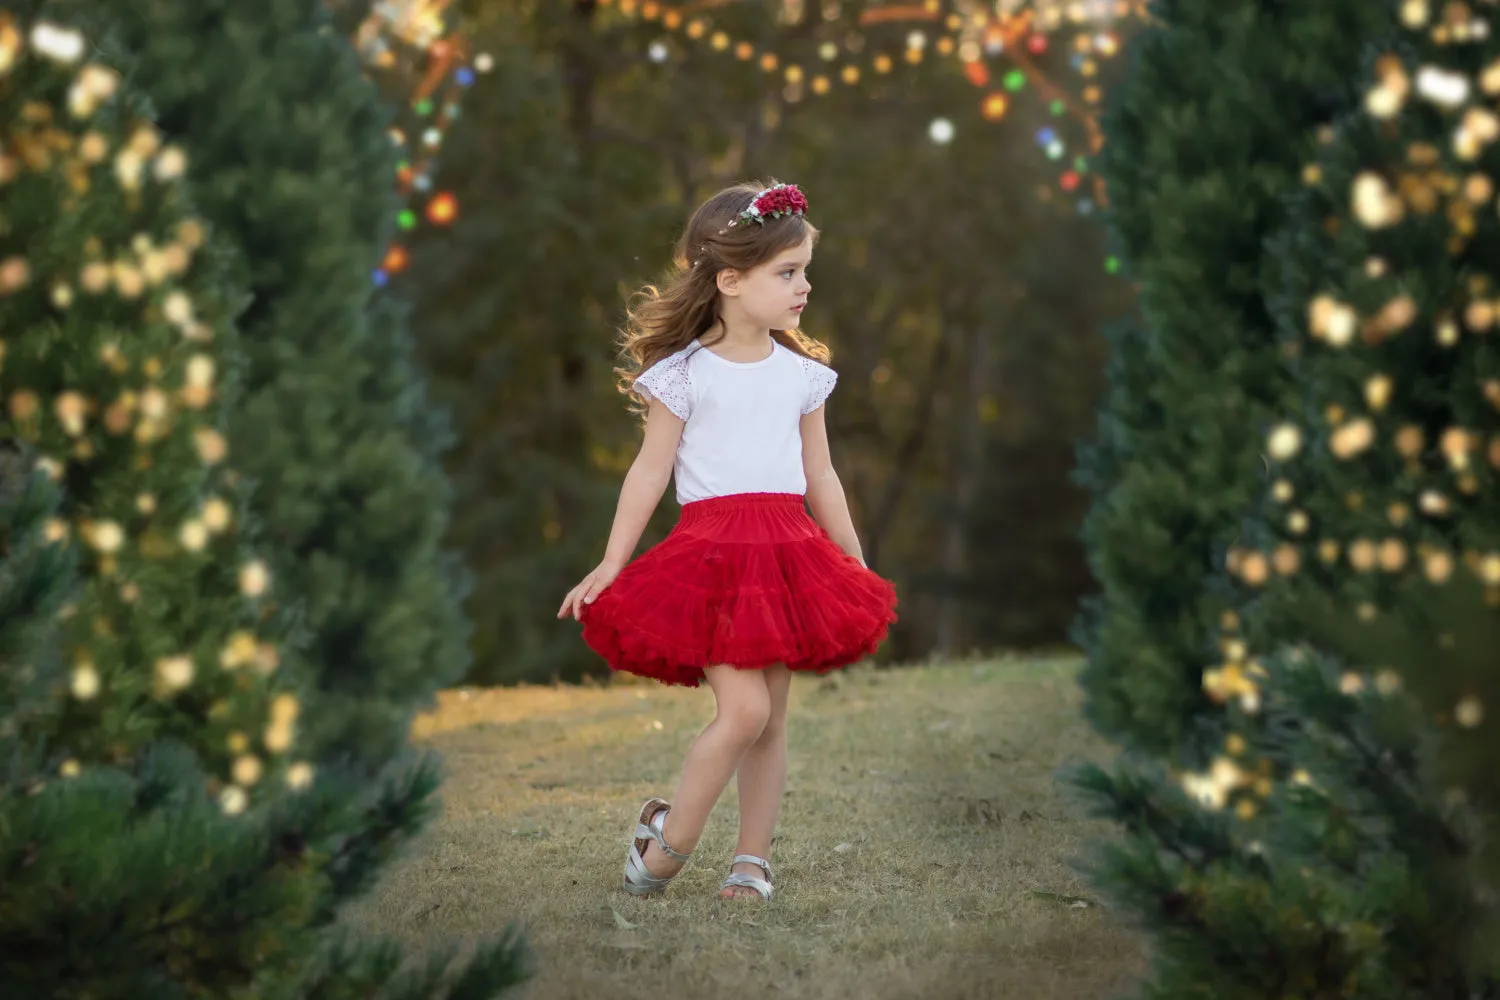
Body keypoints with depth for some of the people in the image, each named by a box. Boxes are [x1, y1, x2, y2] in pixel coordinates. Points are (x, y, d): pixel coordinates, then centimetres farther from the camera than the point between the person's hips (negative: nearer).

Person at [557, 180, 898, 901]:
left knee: (771, 717, 6)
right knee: (744, 707, -15)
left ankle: (753, 859, 15)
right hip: (712, 547, -5)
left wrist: (857, 566, 18)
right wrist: (611, 565, -5)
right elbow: (650, 472, -2)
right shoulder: (685, 374, -3)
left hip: (787, 553, 5)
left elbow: (820, 476, 17)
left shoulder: (802, 374, 10)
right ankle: (669, 838, 1)